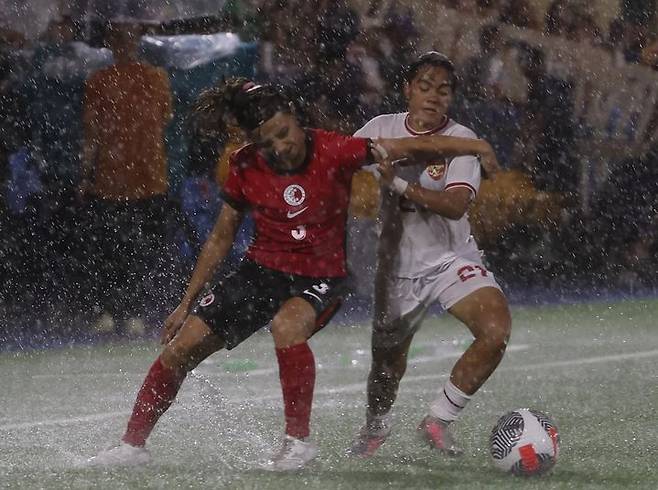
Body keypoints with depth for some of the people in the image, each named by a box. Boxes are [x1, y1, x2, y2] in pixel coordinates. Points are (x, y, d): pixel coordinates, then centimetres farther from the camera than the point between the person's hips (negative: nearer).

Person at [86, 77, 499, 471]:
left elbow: (407, 148, -18)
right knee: (180, 348, -2)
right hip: (262, 272, 4)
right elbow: (221, 238, 6)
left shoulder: (333, 151, -17)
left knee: (287, 324, -38)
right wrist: (186, 303, 8)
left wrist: (472, 147, -27)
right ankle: (132, 444, 17)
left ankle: (299, 441, -22)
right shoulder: (245, 168, -6)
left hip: (320, 279, -4)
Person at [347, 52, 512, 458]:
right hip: (398, 264, 2)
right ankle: (376, 426, 46)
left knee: (497, 330, -25)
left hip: (452, 258, -2)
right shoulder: (382, 129, -1)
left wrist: (399, 183, -30)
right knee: (388, 357, 12)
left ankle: (439, 420, -7)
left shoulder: (461, 139, -11)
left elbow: (455, 205, -25)